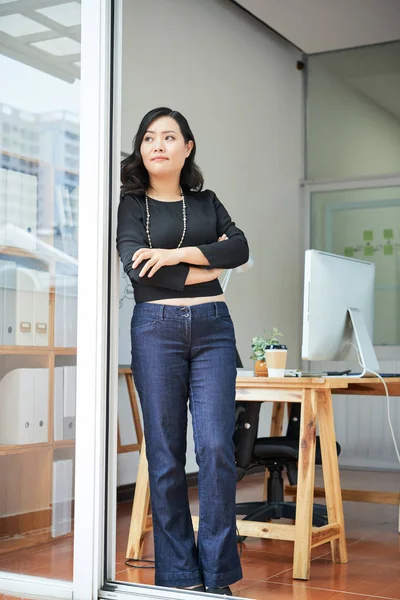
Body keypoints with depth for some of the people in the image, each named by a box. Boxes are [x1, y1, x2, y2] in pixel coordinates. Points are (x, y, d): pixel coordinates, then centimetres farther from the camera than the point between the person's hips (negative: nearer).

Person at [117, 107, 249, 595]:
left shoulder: (207, 202, 18)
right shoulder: (132, 204, 9)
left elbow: (240, 248, 1)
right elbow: (136, 266, -7)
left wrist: (180, 253, -12)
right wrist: (208, 266, -1)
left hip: (213, 326, 2)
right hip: (156, 328, -2)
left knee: (216, 447, -9)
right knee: (165, 454, -1)